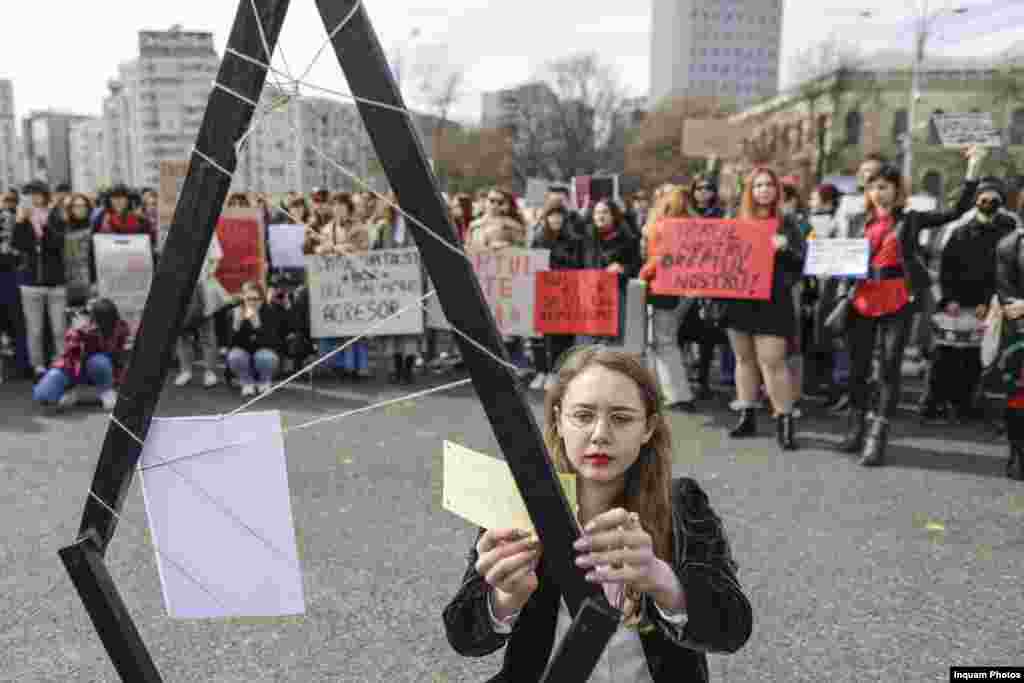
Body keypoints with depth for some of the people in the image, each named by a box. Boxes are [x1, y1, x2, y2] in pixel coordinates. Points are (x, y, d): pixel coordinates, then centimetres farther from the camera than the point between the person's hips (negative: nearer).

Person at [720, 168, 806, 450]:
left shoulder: (786, 223, 2)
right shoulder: (737, 222, 11)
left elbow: (802, 260, -4)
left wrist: (785, 248, -23)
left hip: (772, 301, -4)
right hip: (738, 299, 4)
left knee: (772, 361, -9)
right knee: (744, 358, 11)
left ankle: (785, 420, -1)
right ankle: (747, 417, 21)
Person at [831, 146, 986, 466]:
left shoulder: (911, 219, 4)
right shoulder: (862, 222, 12)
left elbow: (958, 211, -1)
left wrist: (972, 169, -6)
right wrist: (843, 296, 2)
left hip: (897, 303, -3)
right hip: (861, 302, 3)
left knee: (889, 368, -3)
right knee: (858, 367, 9)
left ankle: (877, 439, -1)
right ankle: (857, 429, 23)